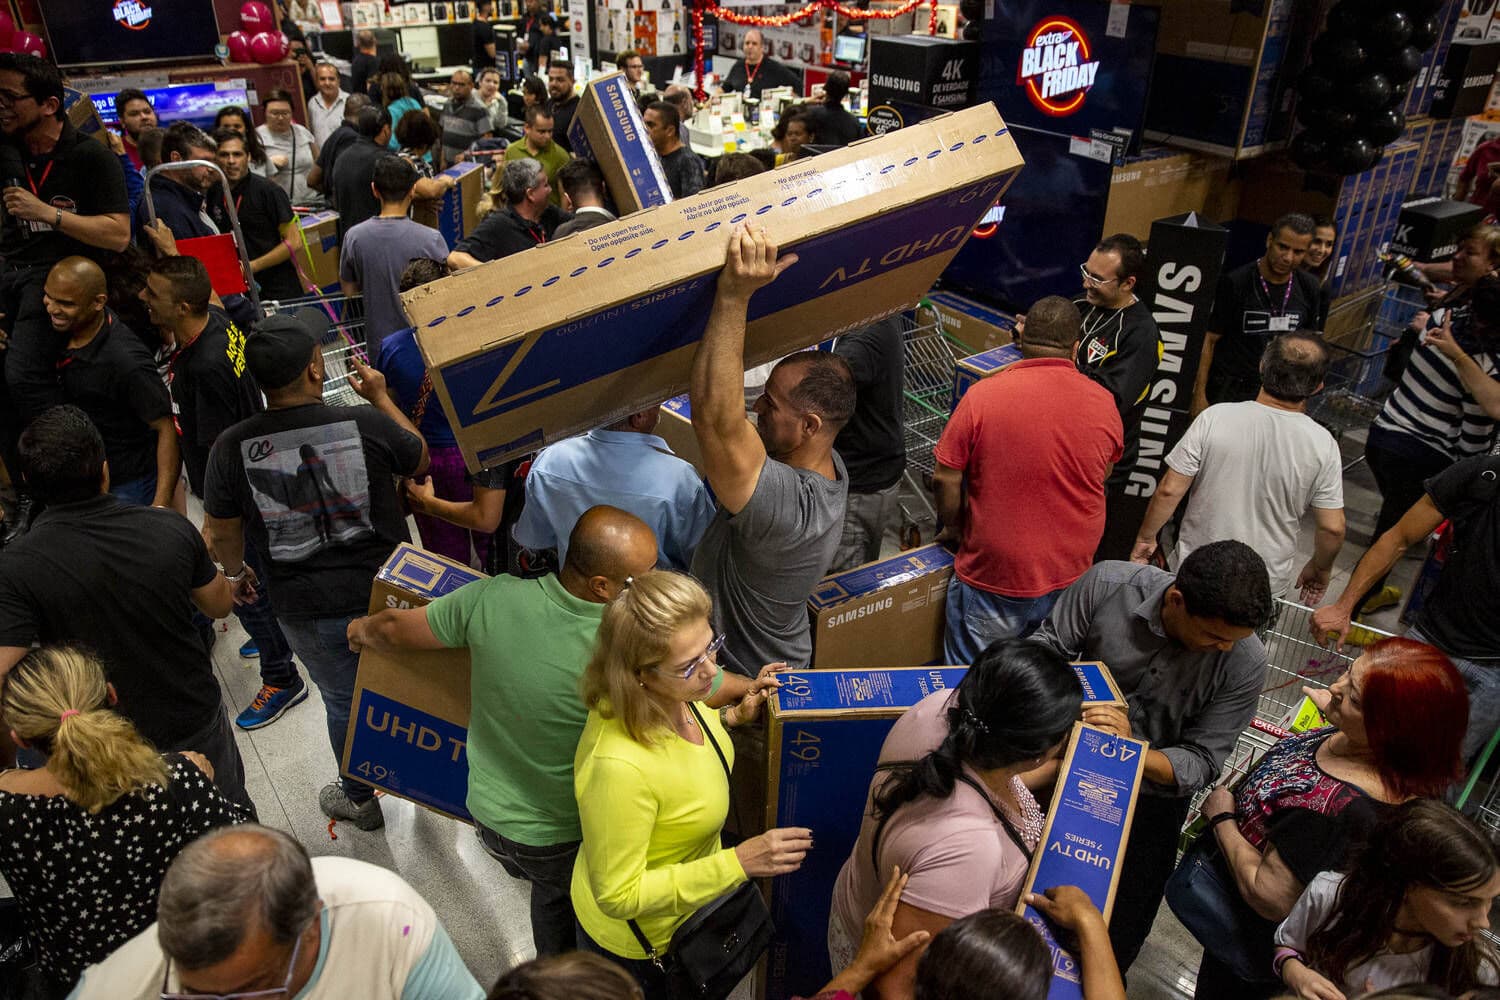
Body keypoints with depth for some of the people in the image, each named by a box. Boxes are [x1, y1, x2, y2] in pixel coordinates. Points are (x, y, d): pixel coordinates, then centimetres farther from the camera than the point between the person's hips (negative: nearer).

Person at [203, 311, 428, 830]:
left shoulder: (232, 447, -15)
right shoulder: (367, 424, -19)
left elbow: (220, 535, -2)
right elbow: (420, 462, 2)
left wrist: (236, 572, 20)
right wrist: (380, 397, 11)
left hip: (308, 610, 0)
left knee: (343, 700, 23)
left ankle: (360, 798, 46)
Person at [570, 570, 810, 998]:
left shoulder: (669, 698, -21)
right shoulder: (619, 766, -44)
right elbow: (619, 895, -31)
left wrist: (729, 718, -11)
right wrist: (739, 862, -35)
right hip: (636, 944, -7)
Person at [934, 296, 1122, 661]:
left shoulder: (983, 395, -17)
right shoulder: (1105, 403, -5)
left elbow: (945, 479, -13)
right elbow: (1101, 478, 10)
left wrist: (954, 528, 5)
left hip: (993, 577, -3)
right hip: (1071, 576, 4)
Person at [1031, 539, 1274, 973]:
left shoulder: (1245, 664, -23)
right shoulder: (1106, 584, -24)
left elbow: (1200, 763, -19)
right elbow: (1048, 646, -11)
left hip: (1153, 794, -1)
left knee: (1118, 933, 13)